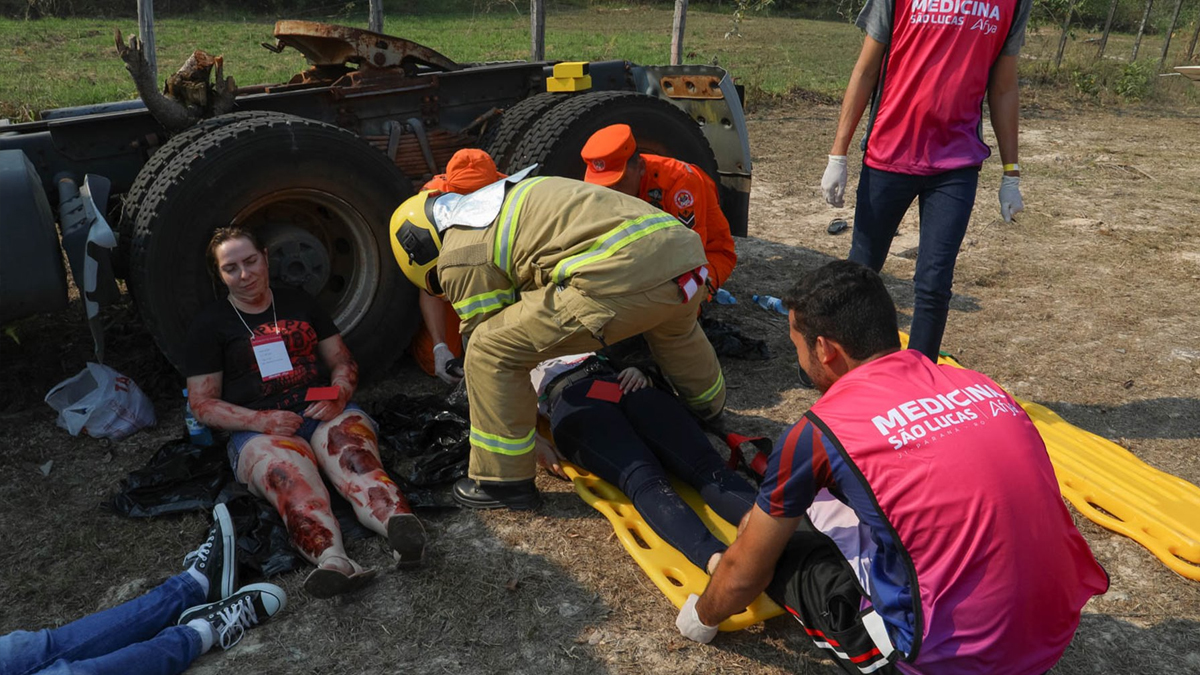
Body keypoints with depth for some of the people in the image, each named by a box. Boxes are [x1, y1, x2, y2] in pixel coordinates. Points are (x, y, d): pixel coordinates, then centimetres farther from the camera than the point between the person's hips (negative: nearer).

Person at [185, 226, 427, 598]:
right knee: (290, 477, -38)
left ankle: (400, 526, -65)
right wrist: (261, 420, -11)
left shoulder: (299, 304, 23)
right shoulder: (210, 324, 15)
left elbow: (343, 361, 21)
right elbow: (203, 403, 8)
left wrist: (338, 396, -4)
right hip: (258, 430, -2)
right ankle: (333, 560, -67)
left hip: (324, 414, 3)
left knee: (355, 458, -35)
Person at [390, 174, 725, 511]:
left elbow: (490, 343, 14)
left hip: (624, 279, -9)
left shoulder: (459, 257, 7)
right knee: (673, 327, 43)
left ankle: (503, 481, 13)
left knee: (490, 349, 2)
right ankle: (708, 404, 70)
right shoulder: (494, 200, 33)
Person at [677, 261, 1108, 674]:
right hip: (1057, 632, 7)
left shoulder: (819, 432, -11)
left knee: (784, 551, 10)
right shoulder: (977, 385, 7)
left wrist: (701, 619, 27)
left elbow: (745, 572, 3)